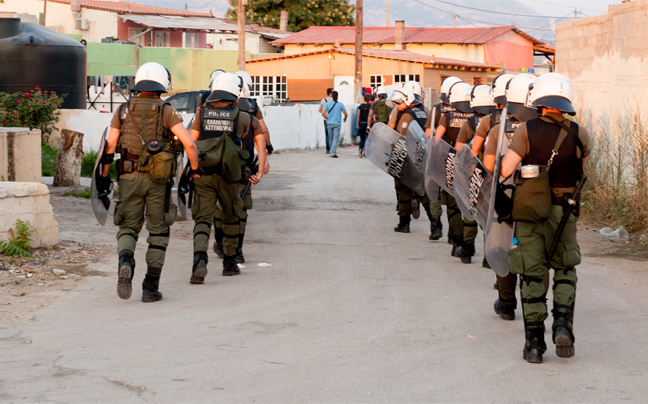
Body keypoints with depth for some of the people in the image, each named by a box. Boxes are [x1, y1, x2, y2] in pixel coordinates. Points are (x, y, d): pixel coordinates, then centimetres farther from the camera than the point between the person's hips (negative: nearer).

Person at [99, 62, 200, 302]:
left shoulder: (123, 111, 4)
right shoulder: (166, 112, -3)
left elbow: (109, 146, 2)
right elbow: (189, 143, -12)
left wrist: (104, 177, 9)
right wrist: (195, 168, 3)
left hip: (129, 178, 1)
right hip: (158, 179, -1)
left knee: (128, 228, 12)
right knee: (158, 231, 10)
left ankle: (125, 261, -20)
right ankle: (150, 288, 8)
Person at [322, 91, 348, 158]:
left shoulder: (328, 104, 0)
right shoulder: (340, 104, -4)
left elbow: (323, 113, -6)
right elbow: (346, 114, -2)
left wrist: (327, 118, 12)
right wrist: (345, 119, 20)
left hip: (330, 123, 2)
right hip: (337, 124, -2)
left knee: (331, 138, 14)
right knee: (336, 138, -5)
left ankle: (332, 151, 27)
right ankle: (333, 152, -17)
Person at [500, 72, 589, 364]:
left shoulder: (526, 131, -10)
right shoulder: (579, 135, -4)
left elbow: (505, 170, -14)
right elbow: (582, 167, 8)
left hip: (529, 213, -1)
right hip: (564, 214, 1)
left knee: (532, 276, 6)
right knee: (565, 271, 19)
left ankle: (534, 342, 5)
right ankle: (563, 323, -1)